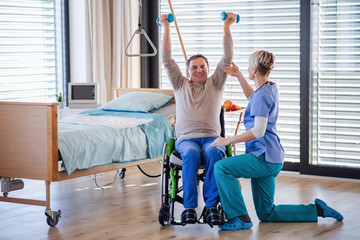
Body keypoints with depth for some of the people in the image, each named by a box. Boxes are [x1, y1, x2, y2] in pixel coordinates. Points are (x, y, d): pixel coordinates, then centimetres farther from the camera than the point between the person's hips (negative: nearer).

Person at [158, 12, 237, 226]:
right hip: (186, 138, 0)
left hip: (212, 138, 0)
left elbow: (227, 58, 7)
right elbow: (167, 60, 12)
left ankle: (212, 206, -38)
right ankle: (189, 207, -37)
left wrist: (227, 26, -1)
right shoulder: (181, 86, 20)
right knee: (191, 154, -36)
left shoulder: (215, 84, 18)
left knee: (214, 153, -36)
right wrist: (167, 29, 5)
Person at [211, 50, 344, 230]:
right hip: (269, 159, 10)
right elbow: (252, 97, 36)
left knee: (222, 167, -21)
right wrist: (239, 76, 28)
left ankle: (240, 217, -17)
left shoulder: (262, 95, -17)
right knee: (266, 214, 15)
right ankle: (317, 209, 19)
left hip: (265, 158, -10)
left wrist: (227, 141, -22)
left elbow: (258, 131, -25)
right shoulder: (270, 88, 11)